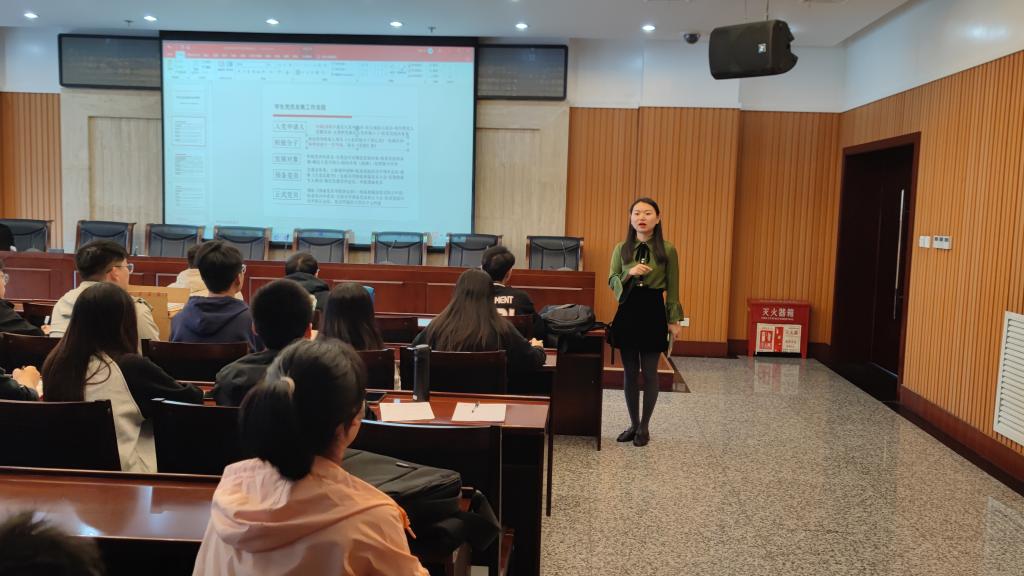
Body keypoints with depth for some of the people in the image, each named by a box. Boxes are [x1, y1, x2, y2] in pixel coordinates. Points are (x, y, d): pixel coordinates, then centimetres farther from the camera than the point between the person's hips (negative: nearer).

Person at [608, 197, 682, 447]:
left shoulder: (667, 250, -2)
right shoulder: (621, 248, 4)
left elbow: (672, 289, 0)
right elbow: (612, 281, 2)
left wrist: (674, 320, -3)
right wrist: (629, 274, -17)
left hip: (653, 311, -2)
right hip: (627, 311, 3)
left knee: (649, 372, 3)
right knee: (629, 371, 9)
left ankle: (644, 426, 16)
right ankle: (633, 424, 22)